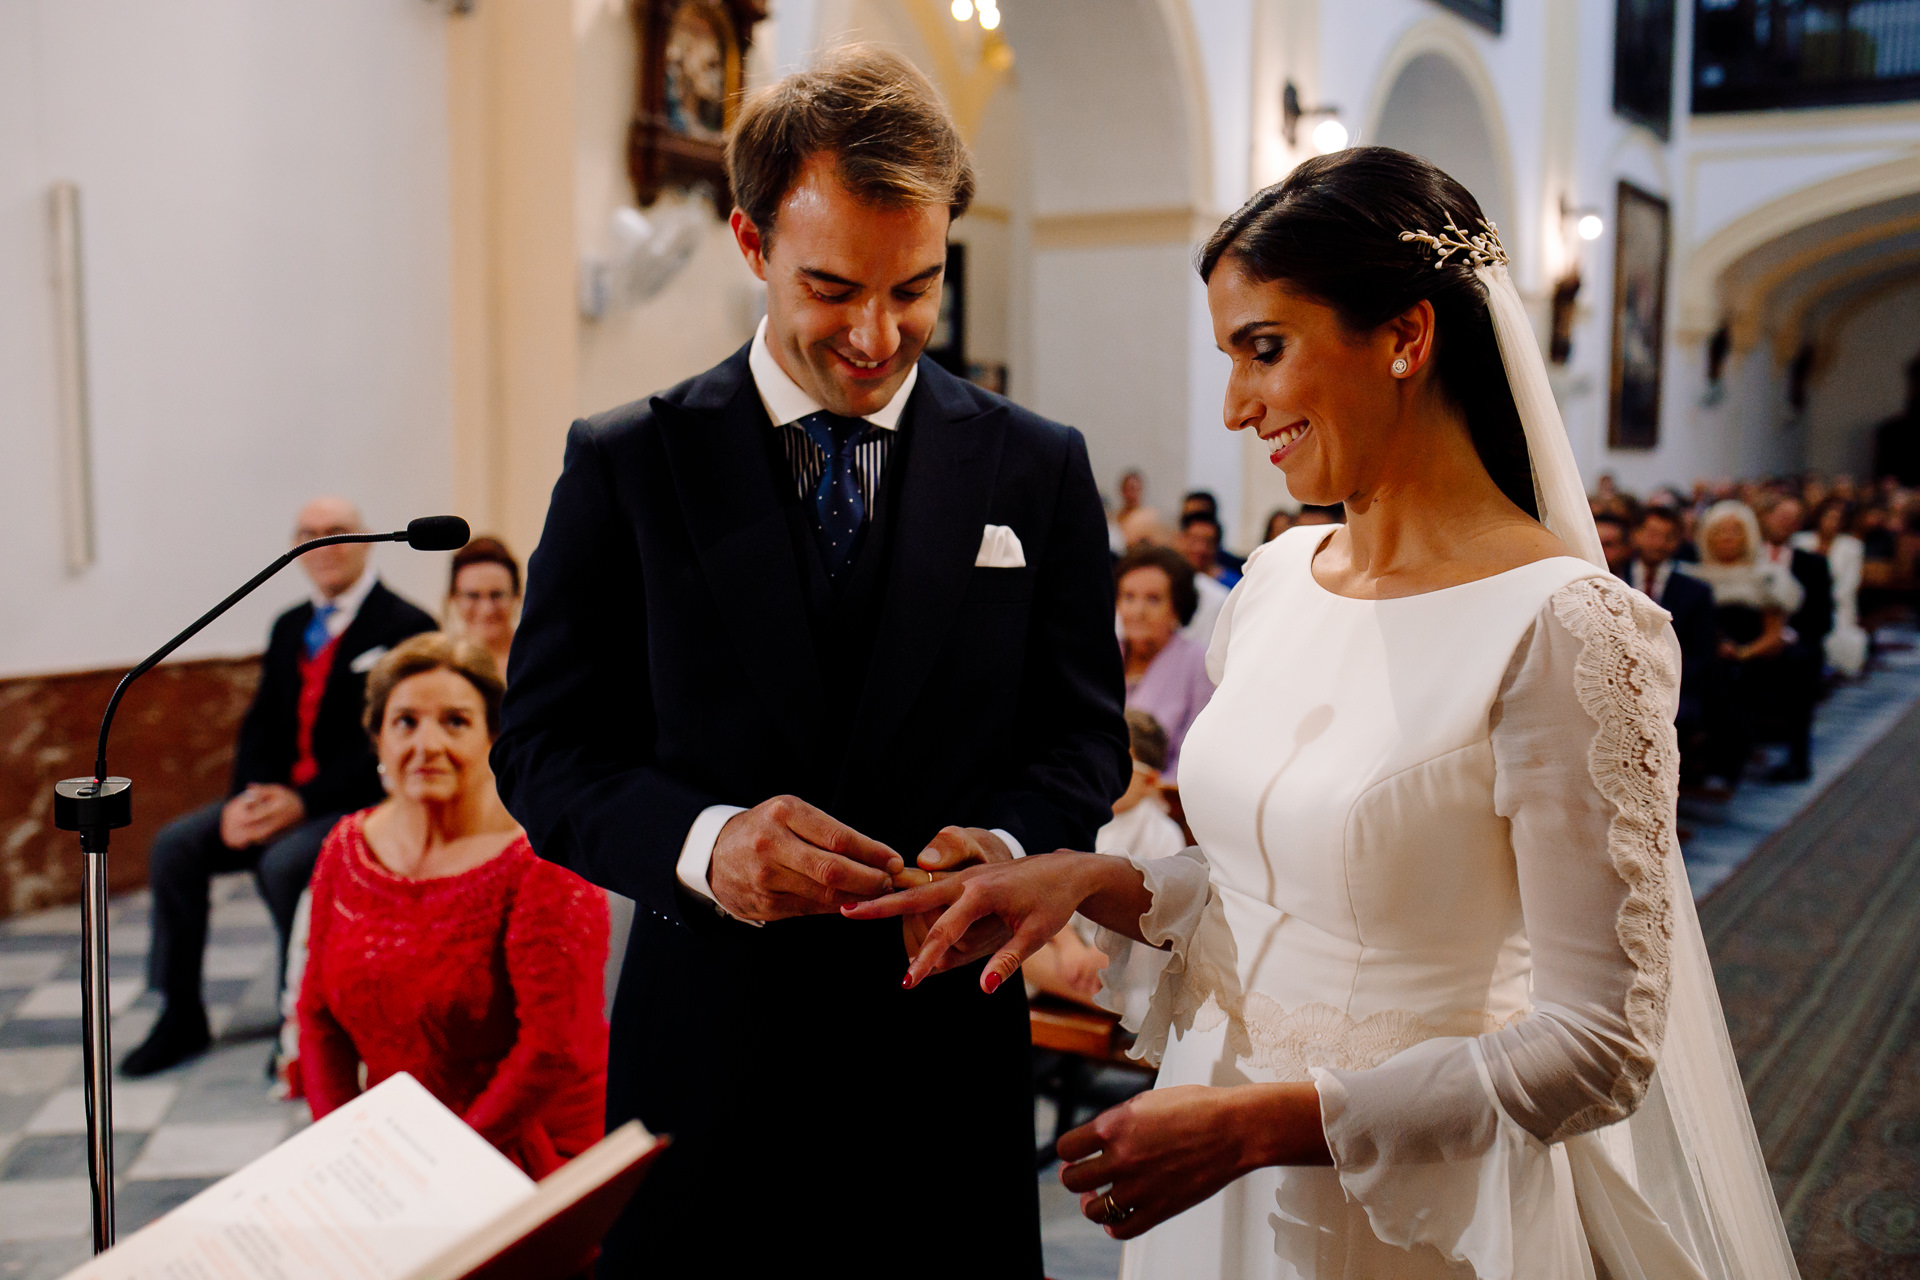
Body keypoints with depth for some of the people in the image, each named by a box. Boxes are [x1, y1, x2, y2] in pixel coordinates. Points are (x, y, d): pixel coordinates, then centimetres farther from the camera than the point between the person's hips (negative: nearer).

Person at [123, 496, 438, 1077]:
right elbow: (261, 724, 14)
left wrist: (303, 801, -22)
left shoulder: (404, 627, -8)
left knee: (285, 861, -32)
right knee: (174, 845, -8)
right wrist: (245, 798, -7)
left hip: (359, 803, -7)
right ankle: (182, 1017, 3)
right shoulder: (290, 627, 17)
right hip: (279, 796, 8)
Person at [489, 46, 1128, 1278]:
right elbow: (546, 750, -2)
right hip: (708, 1049, 0)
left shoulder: (1040, 470, 1)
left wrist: (1010, 846, -17)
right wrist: (702, 840, -21)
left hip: (948, 1044, 1)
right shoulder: (625, 465, -2)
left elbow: (1083, 733, 4)